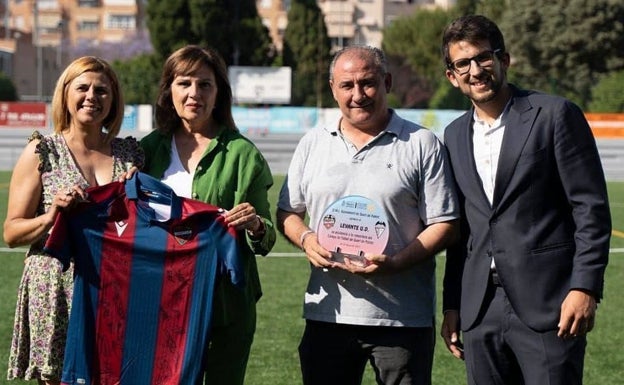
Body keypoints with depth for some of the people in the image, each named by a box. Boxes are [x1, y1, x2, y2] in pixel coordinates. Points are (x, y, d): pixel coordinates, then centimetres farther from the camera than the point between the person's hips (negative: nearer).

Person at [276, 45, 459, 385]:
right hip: (327, 315, 3)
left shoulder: (421, 144, 2)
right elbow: (287, 212, 18)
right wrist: (306, 238, -5)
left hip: (402, 318, -3)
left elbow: (444, 224, -2)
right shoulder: (312, 144, 13)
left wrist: (395, 262, -18)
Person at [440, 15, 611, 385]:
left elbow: (592, 208, -6)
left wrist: (585, 288, -14)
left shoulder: (556, 115, -3)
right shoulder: (455, 136, 14)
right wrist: (451, 305, 13)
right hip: (481, 311, 5)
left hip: (548, 306, -5)